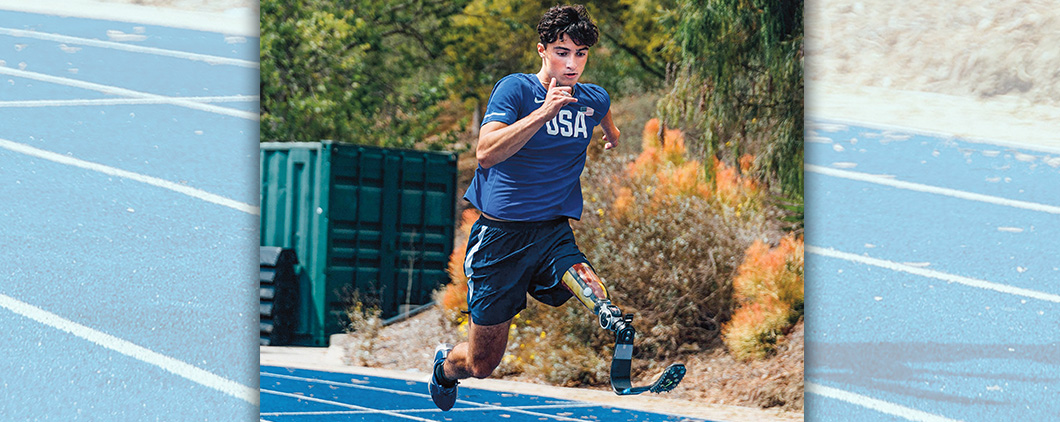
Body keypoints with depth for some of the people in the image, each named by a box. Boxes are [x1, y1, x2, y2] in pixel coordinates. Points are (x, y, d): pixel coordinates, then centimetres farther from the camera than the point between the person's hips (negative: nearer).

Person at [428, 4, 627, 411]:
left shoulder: (594, 99, 5)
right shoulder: (515, 89, -11)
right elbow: (486, 153, -27)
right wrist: (544, 113, -34)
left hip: (555, 234, 3)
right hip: (501, 235, -3)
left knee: (590, 287, -34)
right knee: (481, 364, 8)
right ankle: (446, 364, 37)